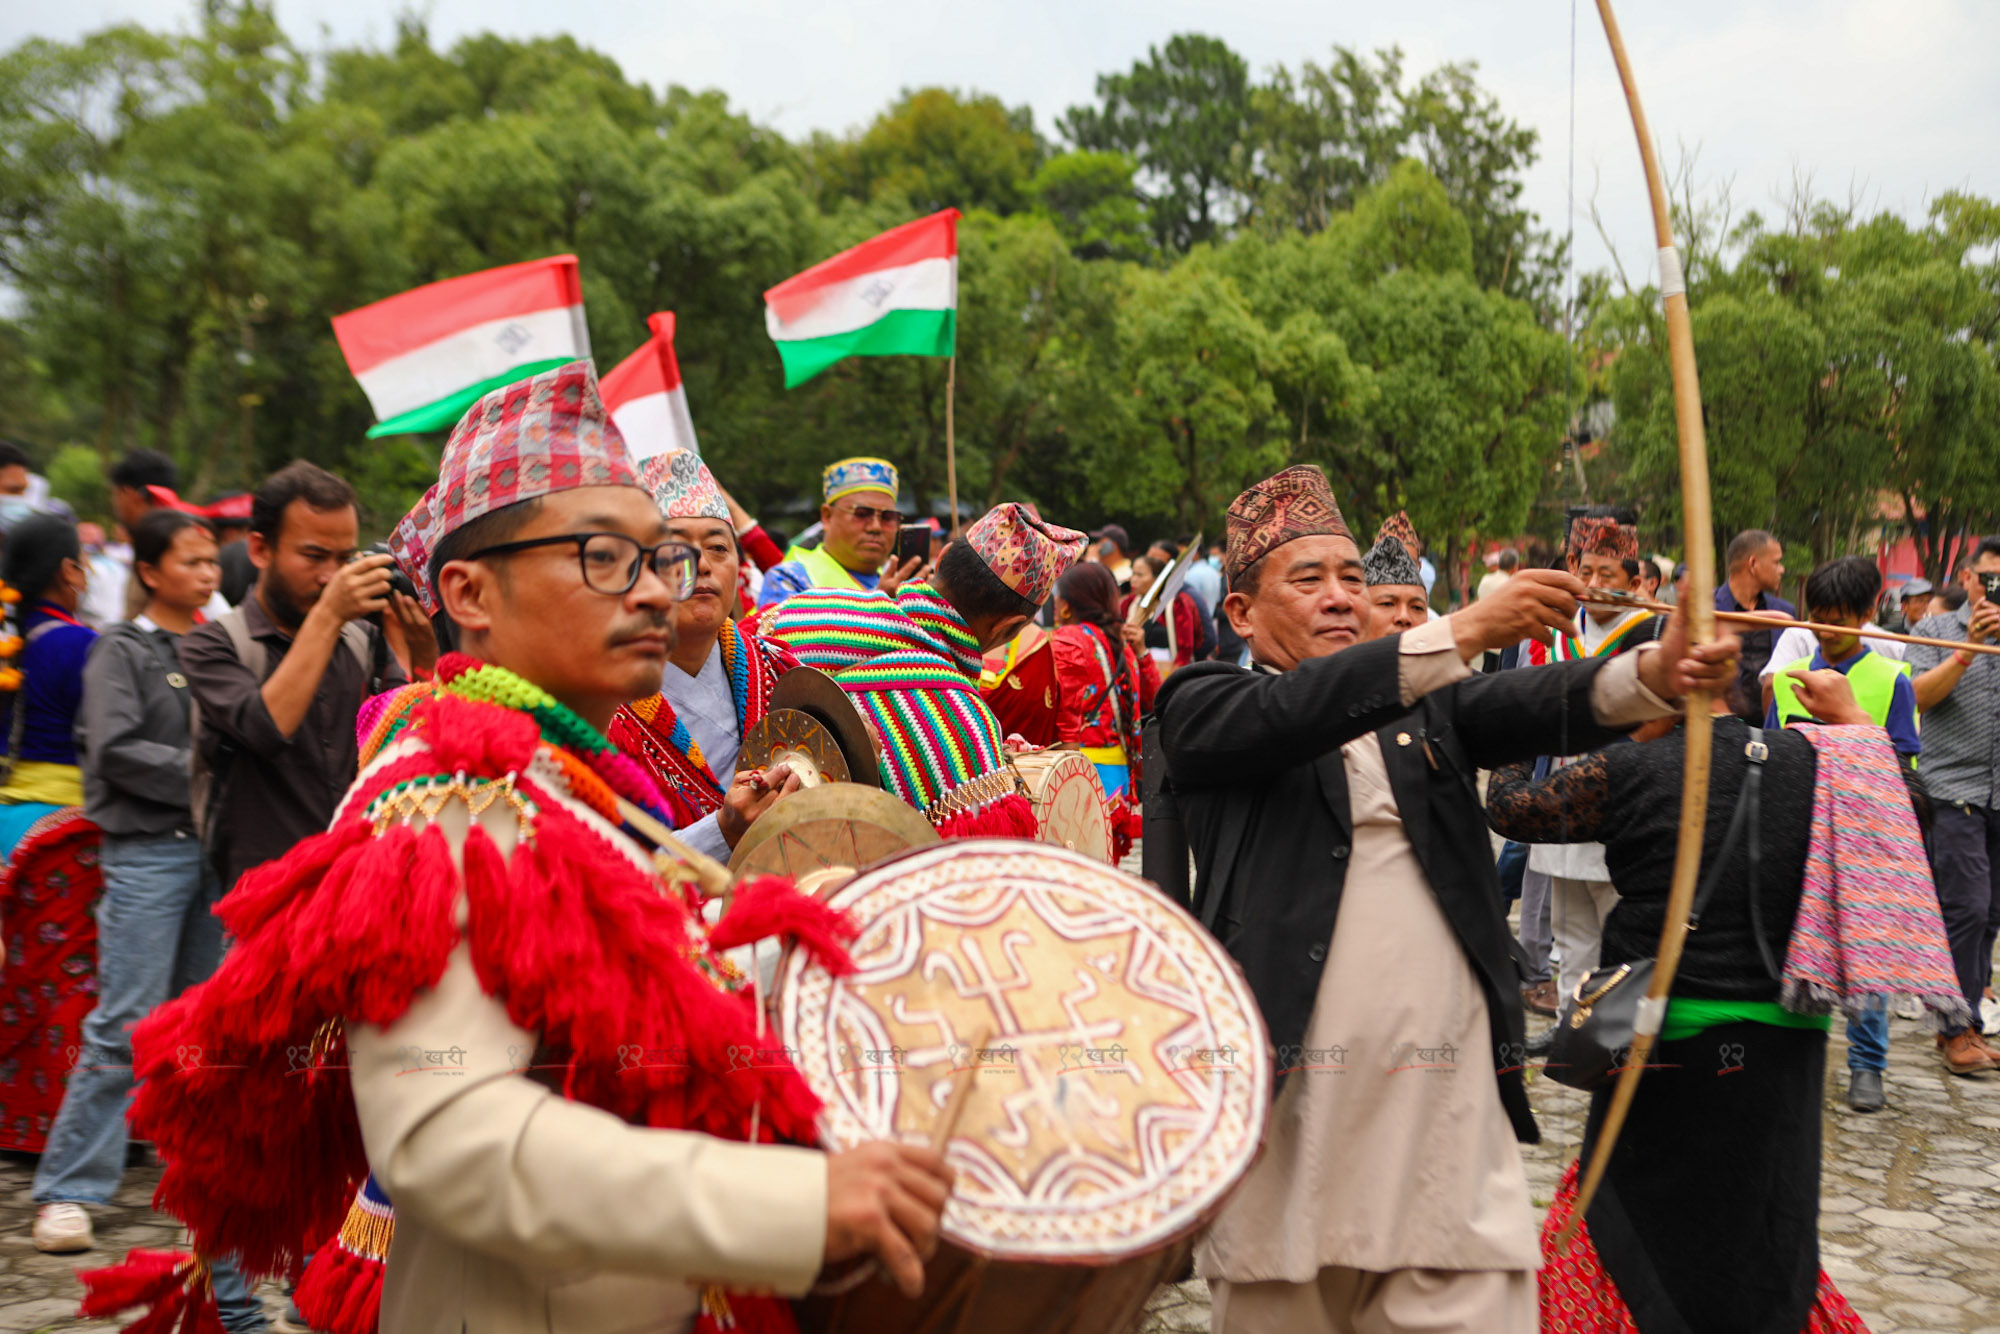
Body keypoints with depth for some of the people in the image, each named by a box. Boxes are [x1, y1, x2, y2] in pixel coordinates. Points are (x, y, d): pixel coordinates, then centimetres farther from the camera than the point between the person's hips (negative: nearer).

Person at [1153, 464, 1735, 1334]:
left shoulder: (1428, 706, 15)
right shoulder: (1203, 710, 4)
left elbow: (1535, 706, -5)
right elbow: (1295, 711, -17)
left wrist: (1655, 674, -25)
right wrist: (1466, 629, -25)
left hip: (1448, 1107, 2)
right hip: (1287, 1102, -2)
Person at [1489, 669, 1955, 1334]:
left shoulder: (1630, 770, -14)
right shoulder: (1818, 761, -3)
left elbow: (1510, 807, -3)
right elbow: (1910, 799, 15)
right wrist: (1852, 718, 24)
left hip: (1669, 1047, -3)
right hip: (1784, 1046, 4)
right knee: (1763, 1235, 21)